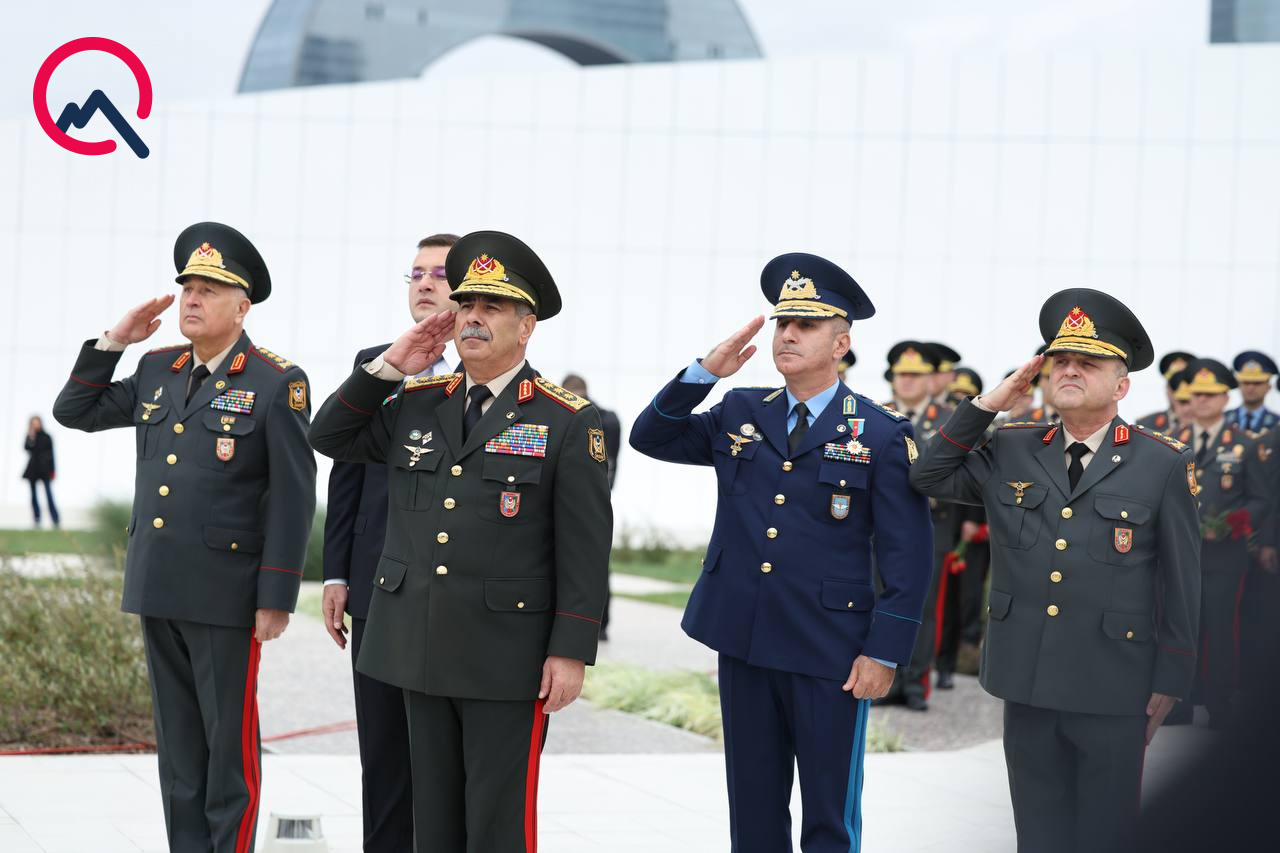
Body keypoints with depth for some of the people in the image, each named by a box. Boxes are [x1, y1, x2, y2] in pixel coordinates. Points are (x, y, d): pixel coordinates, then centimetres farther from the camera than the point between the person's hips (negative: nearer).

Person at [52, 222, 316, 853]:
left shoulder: (277, 383, -7)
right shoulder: (157, 371, 11)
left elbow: (293, 498, -10)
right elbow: (74, 412, 17)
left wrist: (276, 600, -13)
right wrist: (115, 340, 5)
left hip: (226, 596, -6)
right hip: (158, 590, 6)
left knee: (229, 743, 1)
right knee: (177, 744, 12)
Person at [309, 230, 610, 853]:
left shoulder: (569, 422, -5)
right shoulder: (415, 404, 10)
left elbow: (586, 549, -7)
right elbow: (328, 439, 12)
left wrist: (571, 652, -12)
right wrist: (391, 366, 3)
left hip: (508, 656, -5)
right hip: (419, 649, 5)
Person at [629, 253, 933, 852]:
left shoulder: (882, 436, -5)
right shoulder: (739, 414, 9)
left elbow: (907, 556, -6)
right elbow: (650, 437, 8)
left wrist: (885, 652, -12)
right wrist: (706, 371, -5)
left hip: (830, 656, -4)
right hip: (744, 645, 4)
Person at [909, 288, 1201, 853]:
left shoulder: (1163, 464, -3)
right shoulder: (1010, 451, 8)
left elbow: (1181, 580, -1)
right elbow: (927, 477, 8)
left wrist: (1171, 682, -2)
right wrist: (988, 404, 1)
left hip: (1113, 693, -3)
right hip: (1027, 684, 3)